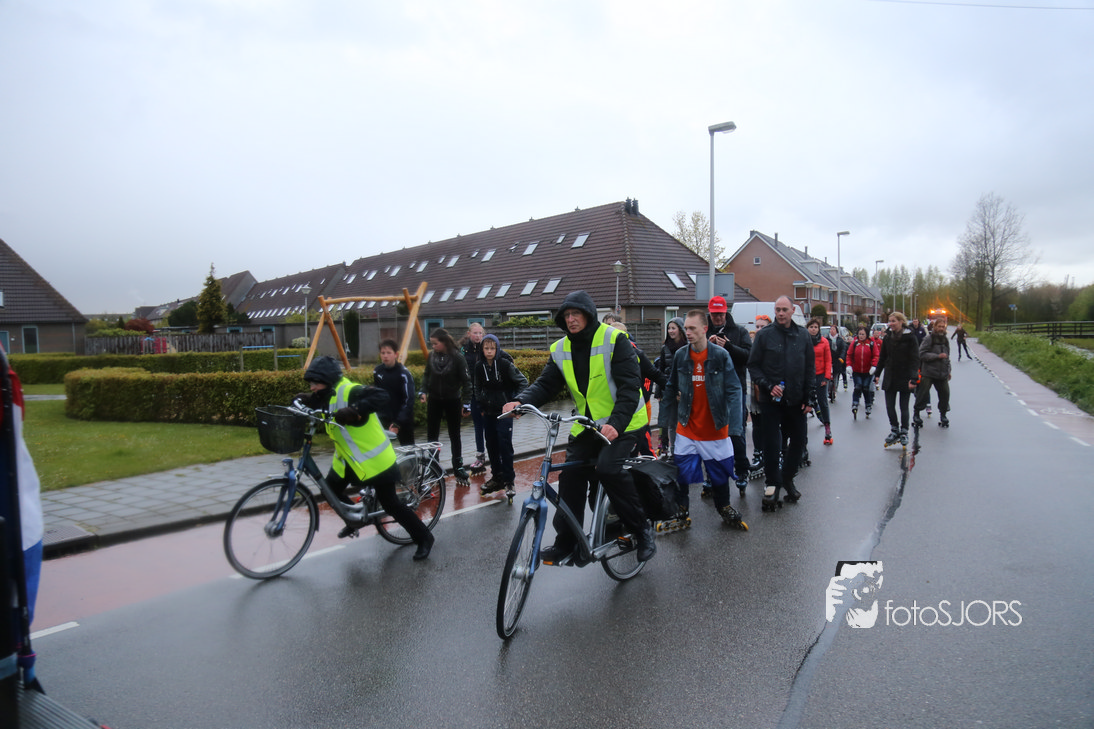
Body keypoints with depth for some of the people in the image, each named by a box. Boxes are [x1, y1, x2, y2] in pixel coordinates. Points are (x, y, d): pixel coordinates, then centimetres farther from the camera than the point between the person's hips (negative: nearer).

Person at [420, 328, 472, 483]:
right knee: (431, 435, 6)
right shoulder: (432, 356, -4)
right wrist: (424, 391, -4)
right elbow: (426, 374, 10)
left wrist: (466, 401, -14)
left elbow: (466, 380, -11)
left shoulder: (457, 357, -14)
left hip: (452, 401, -3)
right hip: (434, 400, 3)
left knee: (454, 435, 8)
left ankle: (458, 468, 18)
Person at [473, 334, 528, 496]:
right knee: (491, 445, 10)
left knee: (505, 445, -6)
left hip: (504, 412, -5)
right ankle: (496, 477, 23)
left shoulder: (505, 364, -11)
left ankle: (509, 479, 4)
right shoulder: (479, 367, 2)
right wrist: (480, 406, 11)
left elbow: (523, 382, -6)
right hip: (488, 413, 5)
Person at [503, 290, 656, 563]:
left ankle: (642, 528, -5)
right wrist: (521, 401, -21)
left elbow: (629, 385, -18)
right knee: (571, 476, -3)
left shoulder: (614, 339, -12)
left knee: (607, 468, -25)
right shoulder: (560, 349, 6)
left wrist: (616, 423, -32)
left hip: (621, 422, -6)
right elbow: (546, 384, 0)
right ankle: (565, 541, 12)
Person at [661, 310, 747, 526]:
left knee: (719, 470, 12)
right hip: (687, 427, 2)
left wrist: (733, 423, -19)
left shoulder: (721, 355, -10)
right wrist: (671, 416, 12)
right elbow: (671, 387, 10)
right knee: (682, 470, 3)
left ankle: (723, 506, 34)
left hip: (715, 427, -1)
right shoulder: (680, 355, -1)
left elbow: (734, 390, -11)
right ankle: (680, 507, 23)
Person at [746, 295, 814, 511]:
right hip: (771, 400, -3)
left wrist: (808, 398, 3)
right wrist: (768, 386, -15)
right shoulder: (764, 335, -3)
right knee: (772, 443, 0)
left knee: (798, 440, 11)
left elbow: (810, 368, 9)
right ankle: (772, 482, 15)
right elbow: (753, 365, -2)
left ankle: (787, 478, 30)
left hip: (796, 400, 3)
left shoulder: (803, 335, 6)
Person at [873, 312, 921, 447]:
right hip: (890, 378, 4)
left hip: (905, 378, -4)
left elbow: (915, 359, -10)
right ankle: (895, 431, 19)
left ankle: (904, 433, 19)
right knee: (889, 406, 3)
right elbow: (882, 357, 12)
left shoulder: (910, 337, -8)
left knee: (904, 407, 5)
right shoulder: (888, 338, 6)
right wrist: (877, 374, 8)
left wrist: (913, 378, -17)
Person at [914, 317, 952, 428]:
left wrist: (948, 371, 20)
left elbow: (947, 357, 24)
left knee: (945, 394, 5)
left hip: (942, 373, 6)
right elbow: (922, 354, -15)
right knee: (922, 394, -1)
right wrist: (938, 356, -20)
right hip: (928, 373, -6)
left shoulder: (945, 340, 14)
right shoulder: (928, 339, -8)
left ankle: (943, 414, 21)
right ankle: (916, 415, 11)